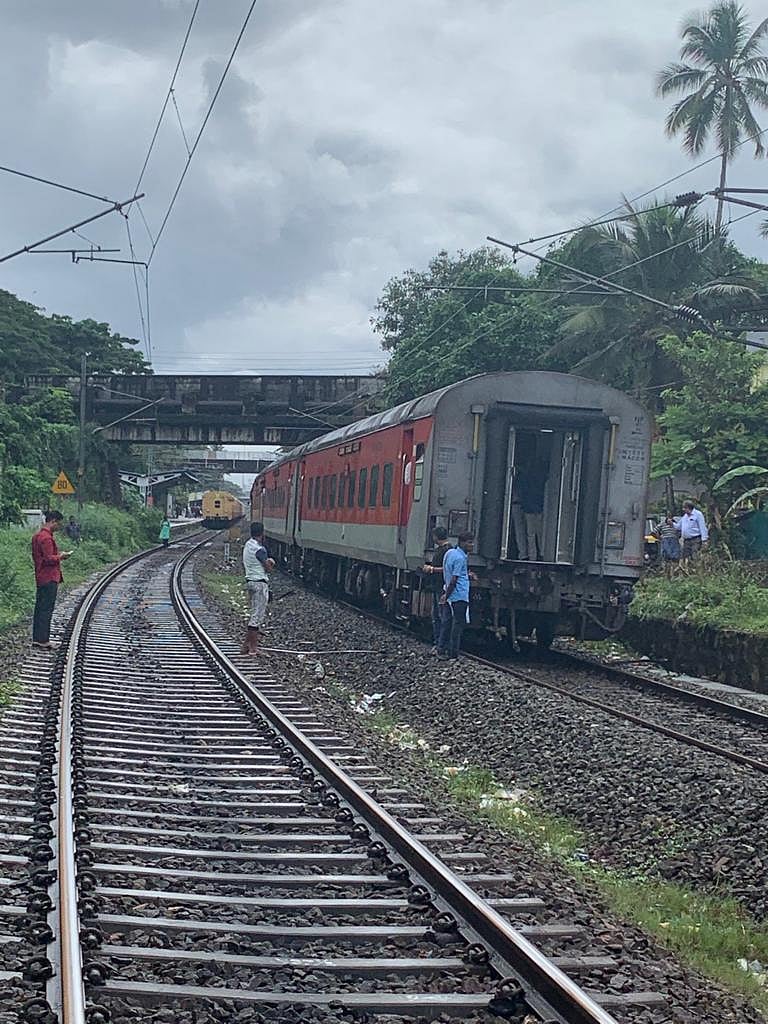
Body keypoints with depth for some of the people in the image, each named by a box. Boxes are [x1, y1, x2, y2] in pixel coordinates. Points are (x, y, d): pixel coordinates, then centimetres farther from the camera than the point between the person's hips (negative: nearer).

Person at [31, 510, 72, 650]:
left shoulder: (37, 535, 14)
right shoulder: (46, 537, -18)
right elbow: (49, 559, -23)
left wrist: (57, 554, 15)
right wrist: (61, 556, -7)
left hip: (40, 578, 10)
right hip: (49, 578, -10)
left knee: (40, 608, 13)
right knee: (46, 609, -6)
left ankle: (36, 639, 17)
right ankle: (43, 641, -4)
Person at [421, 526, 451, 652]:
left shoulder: (447, 550, -15)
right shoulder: (437, 549, 17)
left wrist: (432, 569, -15)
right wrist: (428, 567, 11)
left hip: (443, 588, -10)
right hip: (436, 588, 11)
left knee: (443, 617, -7)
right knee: (435, 616, 14)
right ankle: (437, 643, 21)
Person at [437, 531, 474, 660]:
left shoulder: (450, 552, 10)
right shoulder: (460, 558, -17)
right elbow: (454, 580, -19)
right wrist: (446, 595, -15)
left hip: (449, 596, 9)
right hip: (459, 596, -9)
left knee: (447, 623, 12)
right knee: (458, 624, -2)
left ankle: (441, 650, 15)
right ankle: (453, 653, 2)